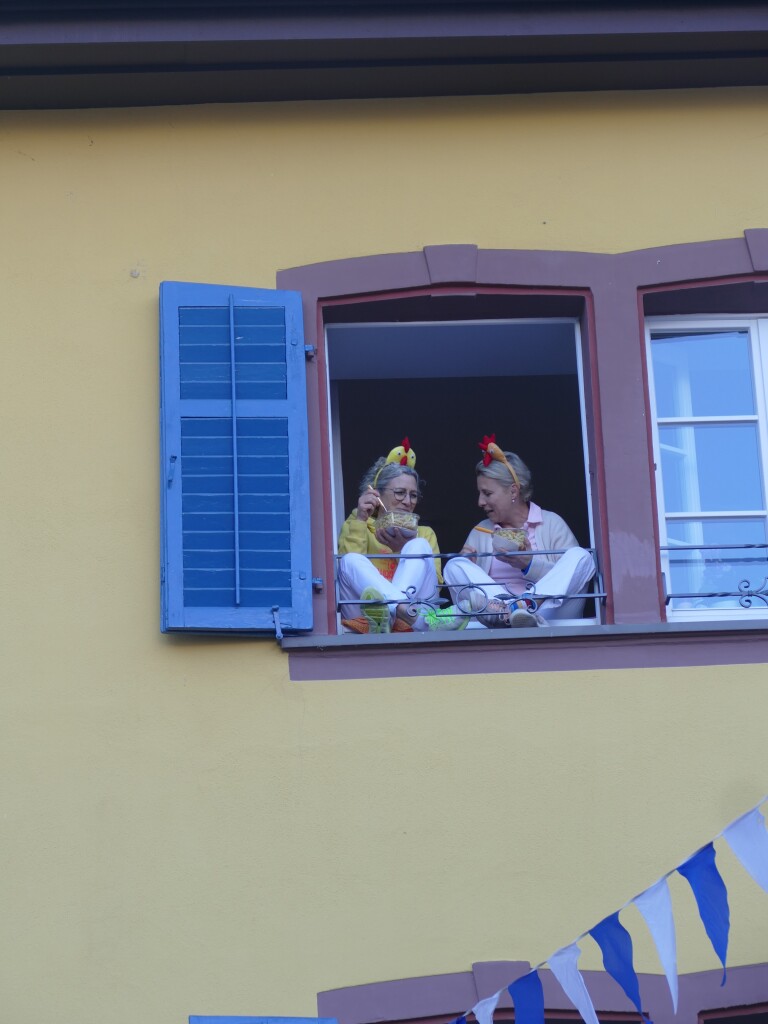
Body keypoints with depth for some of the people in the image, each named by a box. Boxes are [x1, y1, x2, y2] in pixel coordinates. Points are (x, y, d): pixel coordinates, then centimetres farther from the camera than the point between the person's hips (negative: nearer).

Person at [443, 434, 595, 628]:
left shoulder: (551, 523, 13)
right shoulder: (480, 532, 23)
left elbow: (572, 577, 0)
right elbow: (461, 587, 15)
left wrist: (530, 565, -12)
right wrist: (466, 565, -6)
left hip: (549, 611, -2)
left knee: (580, 556, -21)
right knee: (455, 566, -17)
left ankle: (526, 606, -48)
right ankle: (505, 612, -45)